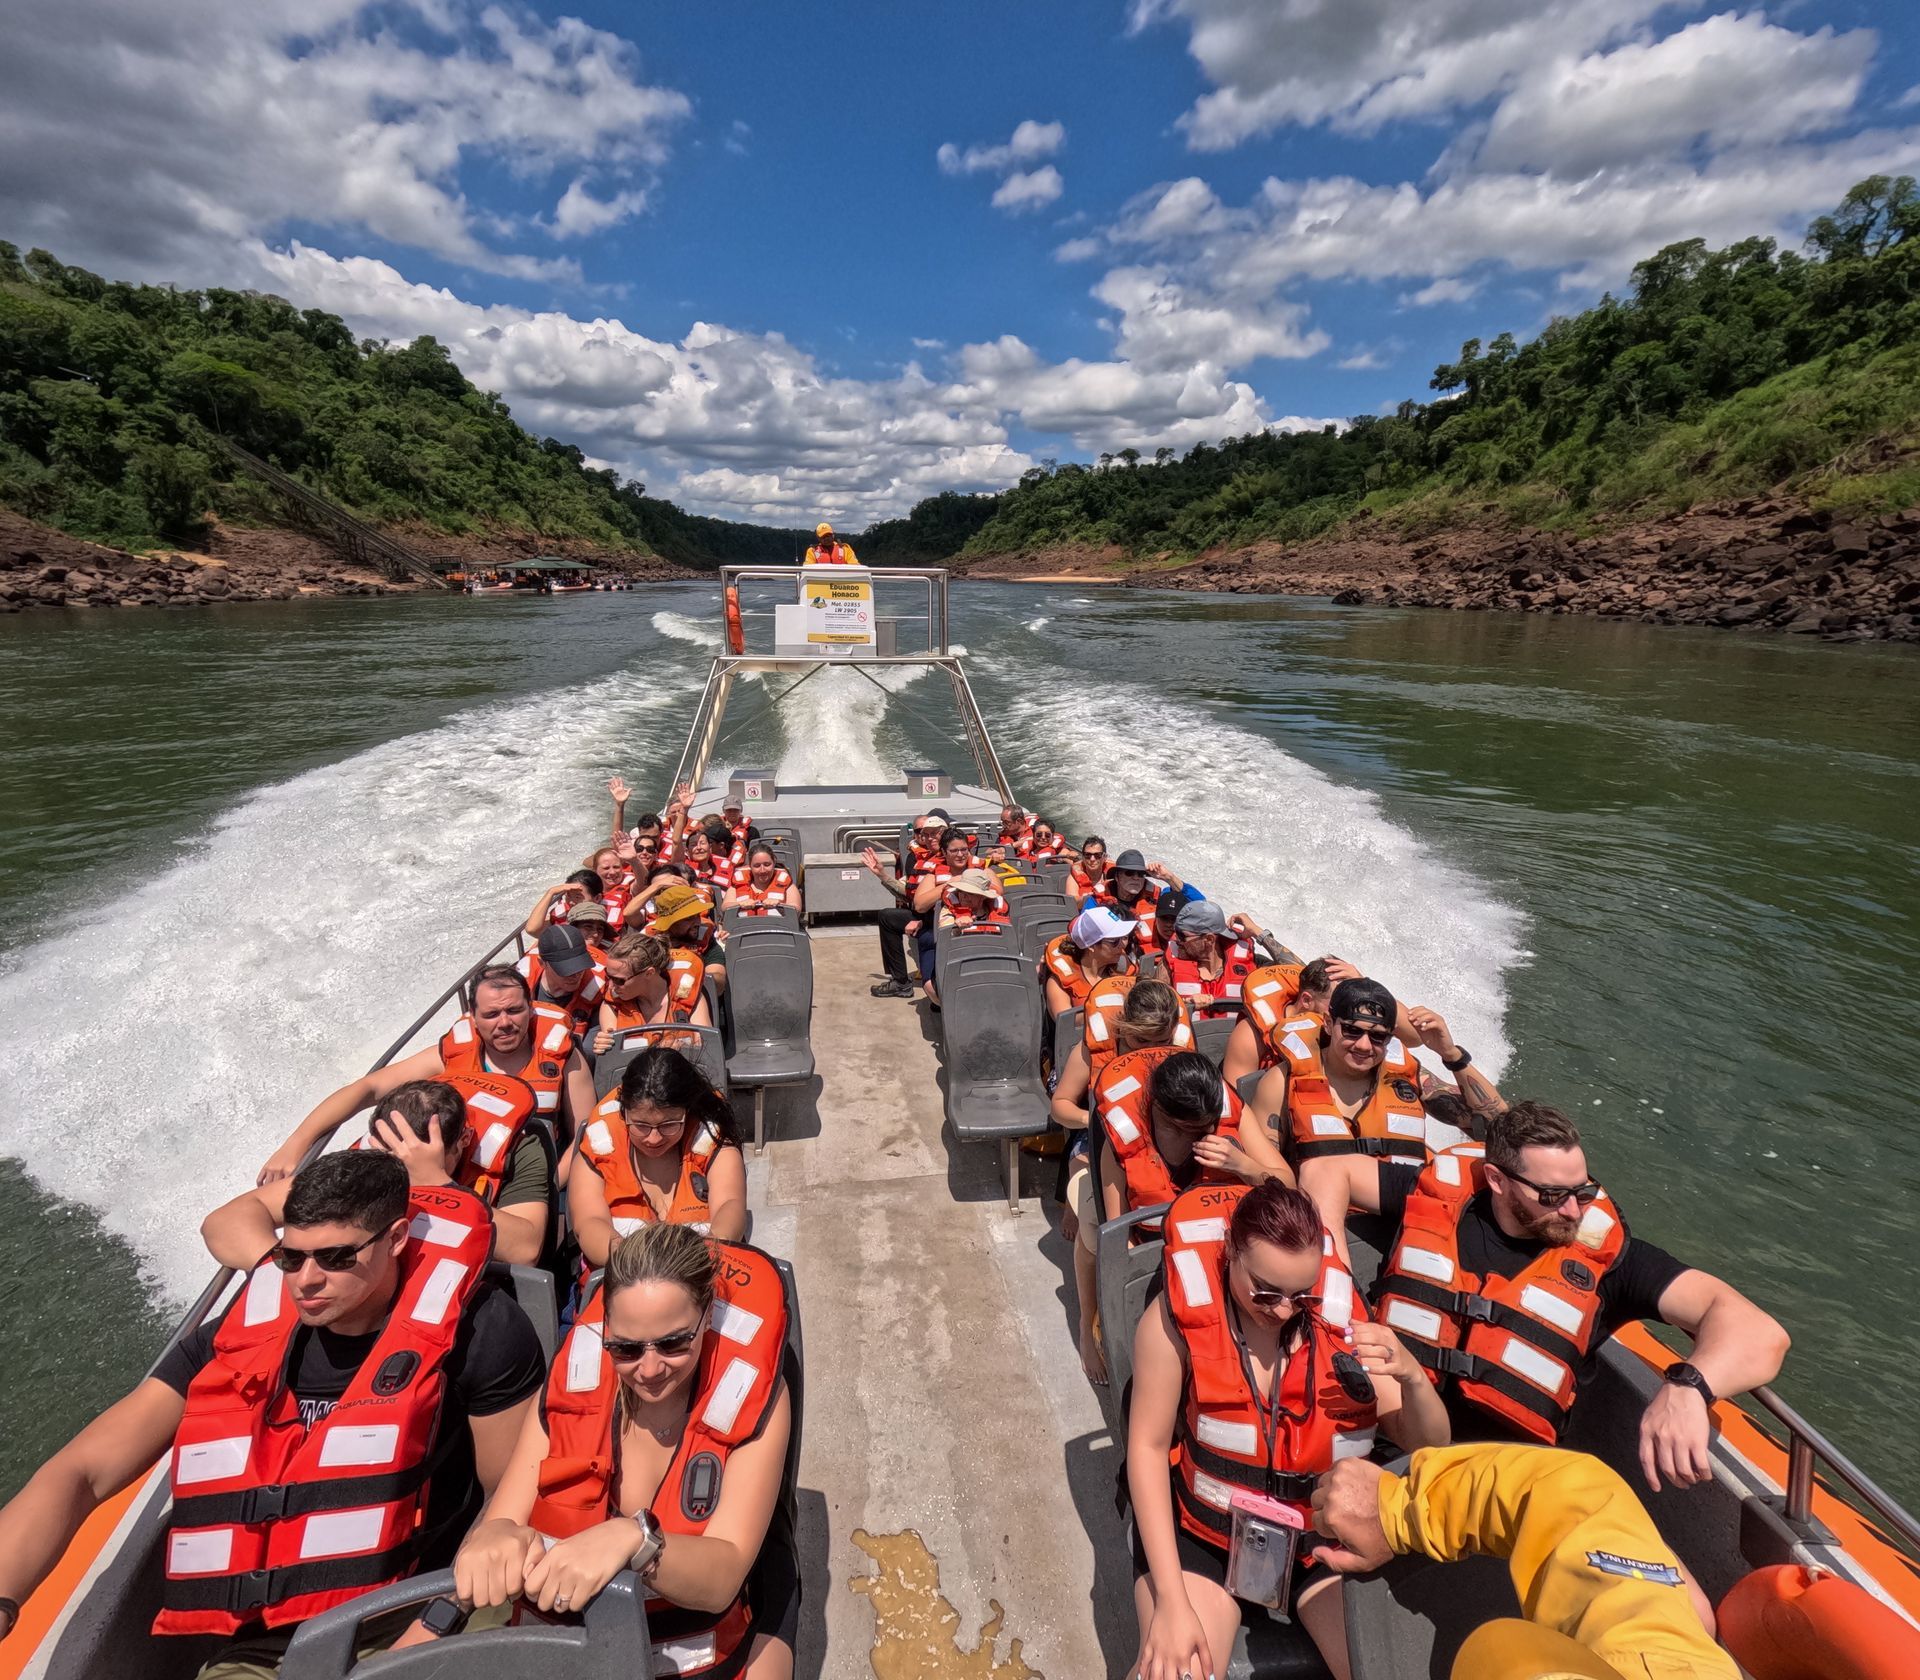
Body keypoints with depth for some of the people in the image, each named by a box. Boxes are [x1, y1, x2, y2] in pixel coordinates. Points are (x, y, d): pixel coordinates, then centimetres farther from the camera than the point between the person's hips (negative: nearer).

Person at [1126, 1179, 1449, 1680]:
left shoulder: (1337, 1314, -15)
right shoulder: (1178, 1315, -22)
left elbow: (1429, 1448, -9)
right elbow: (1148, 1447, -15)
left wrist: (1412, 1377, -31)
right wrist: (1171, 1599, -18)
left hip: (1323, 1534, 3)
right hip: (1200, 1531, -3)